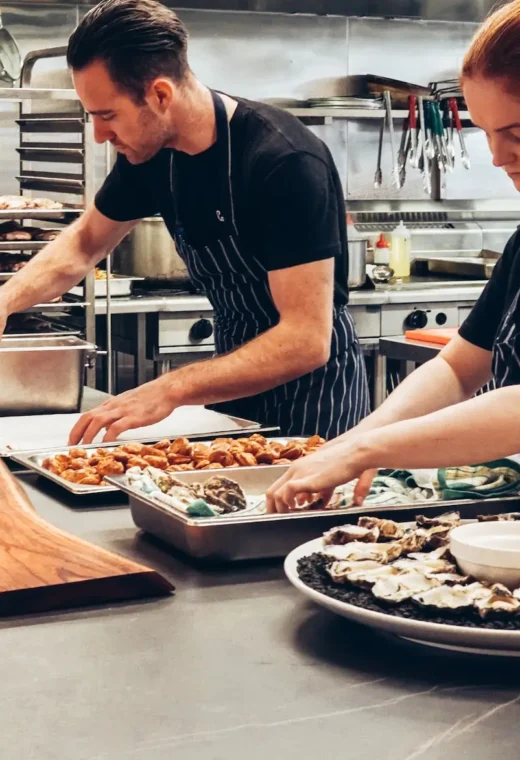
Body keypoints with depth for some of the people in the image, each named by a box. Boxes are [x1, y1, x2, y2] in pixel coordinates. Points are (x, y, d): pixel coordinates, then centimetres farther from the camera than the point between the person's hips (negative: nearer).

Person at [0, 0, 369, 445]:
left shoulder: (286, 162, -28)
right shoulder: (150, 152, -6)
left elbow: (307, 340, -30)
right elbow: (85, 243, 11)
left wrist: (171, 390, -37)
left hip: (314, 386, -6)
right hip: (239, 375, 6)